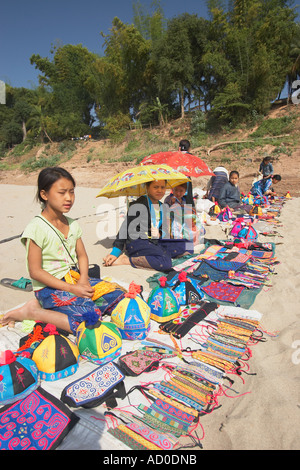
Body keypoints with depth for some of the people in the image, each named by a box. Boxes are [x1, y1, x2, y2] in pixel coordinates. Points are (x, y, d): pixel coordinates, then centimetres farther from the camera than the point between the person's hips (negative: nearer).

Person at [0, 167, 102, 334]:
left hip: (73, 280, 8)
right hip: (49, 287, -8)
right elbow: (35, 272, -15)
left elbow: (82, 255, 11)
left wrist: (83, 280, -10)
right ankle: (32, 312, -4)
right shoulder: (37, 228, -14)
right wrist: (71, 289, -19)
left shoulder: (73, 224, 8)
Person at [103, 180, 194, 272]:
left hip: (154, 243, 8)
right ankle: (124, 260, -20)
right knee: (165, 263, -32)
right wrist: (115, 252, -18)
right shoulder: (139, 204, -9)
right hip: (136, 242, -8)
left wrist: (160, 234, -9)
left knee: (187, 247, -1)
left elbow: (166, 232, 16)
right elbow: (126, 228, -13)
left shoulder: (162, 207, 15)